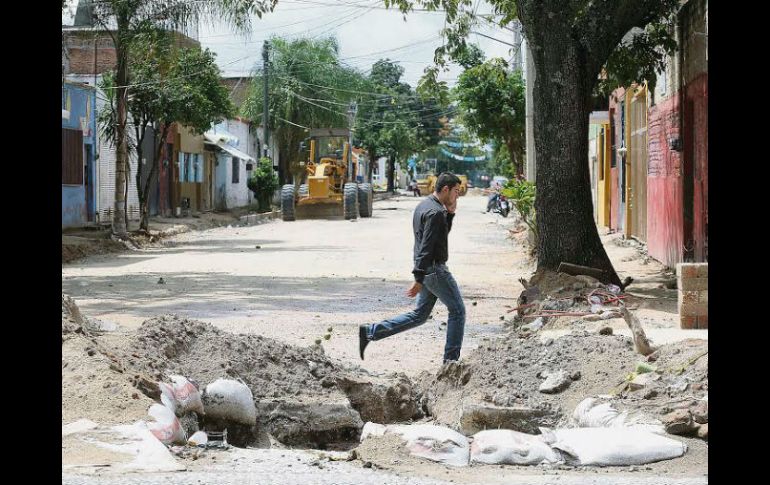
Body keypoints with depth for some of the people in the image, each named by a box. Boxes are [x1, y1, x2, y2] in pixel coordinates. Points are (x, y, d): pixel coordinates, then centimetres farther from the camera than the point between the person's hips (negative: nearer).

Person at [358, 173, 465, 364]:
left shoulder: (423, 206, 12)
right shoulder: (435, 212, -19)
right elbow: (426, 247, -24)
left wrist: (450, 213, 9)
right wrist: (419, 280, -26)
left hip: (426, 270, 9)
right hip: (435, 269, -9)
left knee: (419, 315, 14)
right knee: (457, 311, 3)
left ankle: (370, 332, 10)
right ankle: (451, 359, 7)